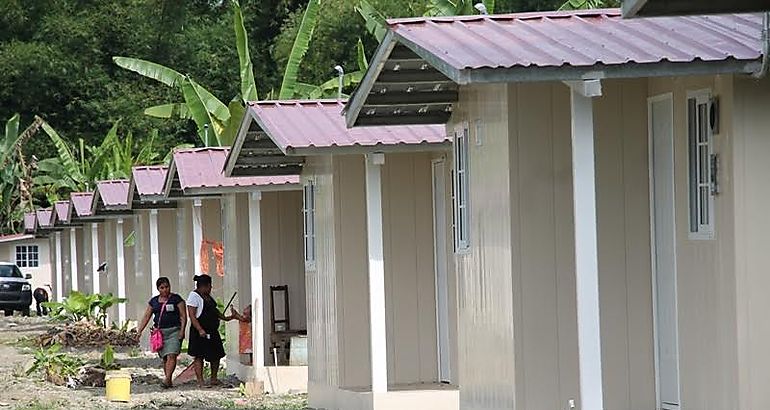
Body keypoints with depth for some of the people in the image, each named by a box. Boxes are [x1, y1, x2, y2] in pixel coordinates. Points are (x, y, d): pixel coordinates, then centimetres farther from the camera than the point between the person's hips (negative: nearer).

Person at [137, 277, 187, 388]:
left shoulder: (176, 299, 1)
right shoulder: (154, 301, 13)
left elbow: (183, 316, -1)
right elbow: (146, 317, 12)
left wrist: (182, 330, -11)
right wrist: (140, 331, 4)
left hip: (174, 331, -4)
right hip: (159, 332, 4)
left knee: (171, 356, -17)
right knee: (164, 358, 6)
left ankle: (167, 379, -24)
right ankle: (169, 382, 11)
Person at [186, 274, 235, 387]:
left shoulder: (208, 296, 18)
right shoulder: (194, 296, -11)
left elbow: (214, 310, 31)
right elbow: (192, 315, -18)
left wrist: (225, 318, 21)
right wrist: (200, 330, -25)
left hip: (212, 331, 9)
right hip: (200, 332, -9)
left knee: (216, 355, 10)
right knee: (199, 356, -5)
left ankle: (214, 379, 21)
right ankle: (200, 381, -4)